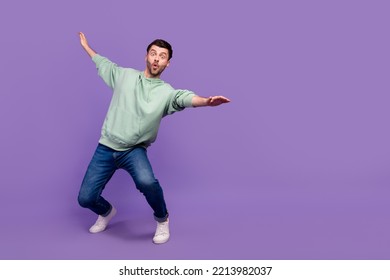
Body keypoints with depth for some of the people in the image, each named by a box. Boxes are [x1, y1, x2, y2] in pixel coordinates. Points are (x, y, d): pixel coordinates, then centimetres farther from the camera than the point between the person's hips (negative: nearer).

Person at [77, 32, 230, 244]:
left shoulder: (166, 92, -4)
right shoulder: (125, 75, 7)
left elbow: (184, 98, -26)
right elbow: (103, 64, 27)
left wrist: (206, 101, -48)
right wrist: (86, 45, 40)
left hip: (134, 150, -3)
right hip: (105, 147, 4)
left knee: (146, 182, -34)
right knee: (85, 198, 0)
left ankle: (162, 220, -2)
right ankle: (107, 212, 38)